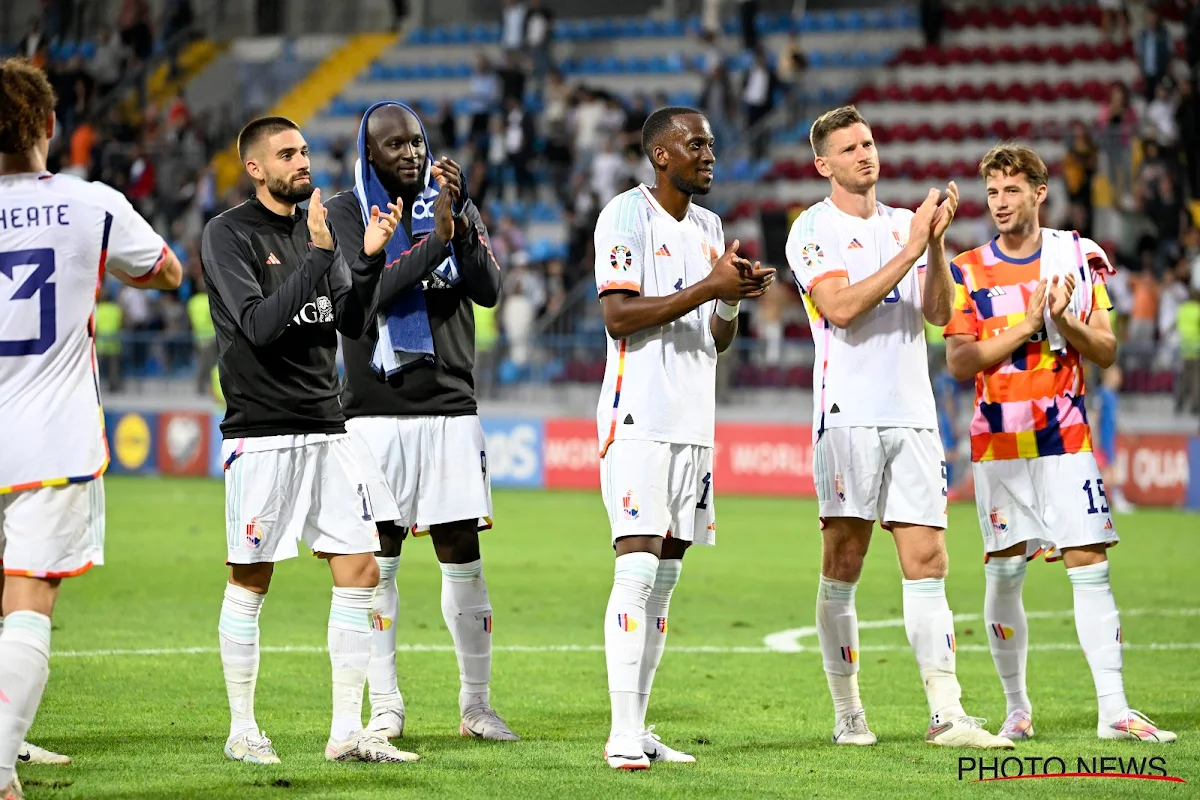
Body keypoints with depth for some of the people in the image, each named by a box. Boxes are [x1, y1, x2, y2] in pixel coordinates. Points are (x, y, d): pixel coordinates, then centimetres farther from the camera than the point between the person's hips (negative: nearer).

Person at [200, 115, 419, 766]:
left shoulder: (315, 227, 13)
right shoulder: (228, 235, -6)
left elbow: (350, 322, 10)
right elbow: (259, 325, -18)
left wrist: (370, 258, -4)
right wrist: (320, 255, -21)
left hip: (327, 428, 6)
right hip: (261, 433, -6)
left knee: (360, 572, 0)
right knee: (251, 584, 1)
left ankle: (346, 732, 5)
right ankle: (242, 731, 12)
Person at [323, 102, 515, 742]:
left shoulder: (454, 208, 9)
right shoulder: (345, 214, 0)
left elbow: (489, 291, -4)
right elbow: (363, 293, -15)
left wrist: (462, 219, -16)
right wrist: (434, 240, -20)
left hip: (450, 407, 2)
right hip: (376, 409, -2)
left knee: (462, 558, 2)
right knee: (378, 562, 1)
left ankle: (476, 705, 11)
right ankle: (385, 708, 8)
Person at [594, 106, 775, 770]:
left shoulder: (708, 225, 17)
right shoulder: (626, 216, -7)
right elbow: (619, 317, -16)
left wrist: (735, 299, -1)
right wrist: (708, 287, -18)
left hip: (693, 422, 8)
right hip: (639, 420, -8)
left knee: (665, 577, 7)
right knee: (637, 568, -14)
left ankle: (639, 731, 9)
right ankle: (623, 734, -15)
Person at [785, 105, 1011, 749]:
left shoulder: (906, 224, 16)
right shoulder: (814, 229, 1)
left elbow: (939, 313, 6)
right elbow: (840, 308, -14)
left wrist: (937, 243, -9)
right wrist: (910, 249, -16)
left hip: (913, 415, 4)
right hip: (849, 413, -4)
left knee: (927, 562, -2)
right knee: (843, 567, -2)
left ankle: (946, 715, -6)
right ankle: (847, 714, 5)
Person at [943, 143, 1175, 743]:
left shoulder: (1078, 257, 5)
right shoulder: (968, 272, 3)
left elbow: (1106, 351, 5)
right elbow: (958, 361, -5)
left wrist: (1064, 321, -14)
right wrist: (1025, 327, -14)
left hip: (1066, 440, 0)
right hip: (998, 446, 0)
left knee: (1090, 568, -6)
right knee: (1004, 576, 1)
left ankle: (1113, 711, -7)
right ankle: (1017, 710, 14)